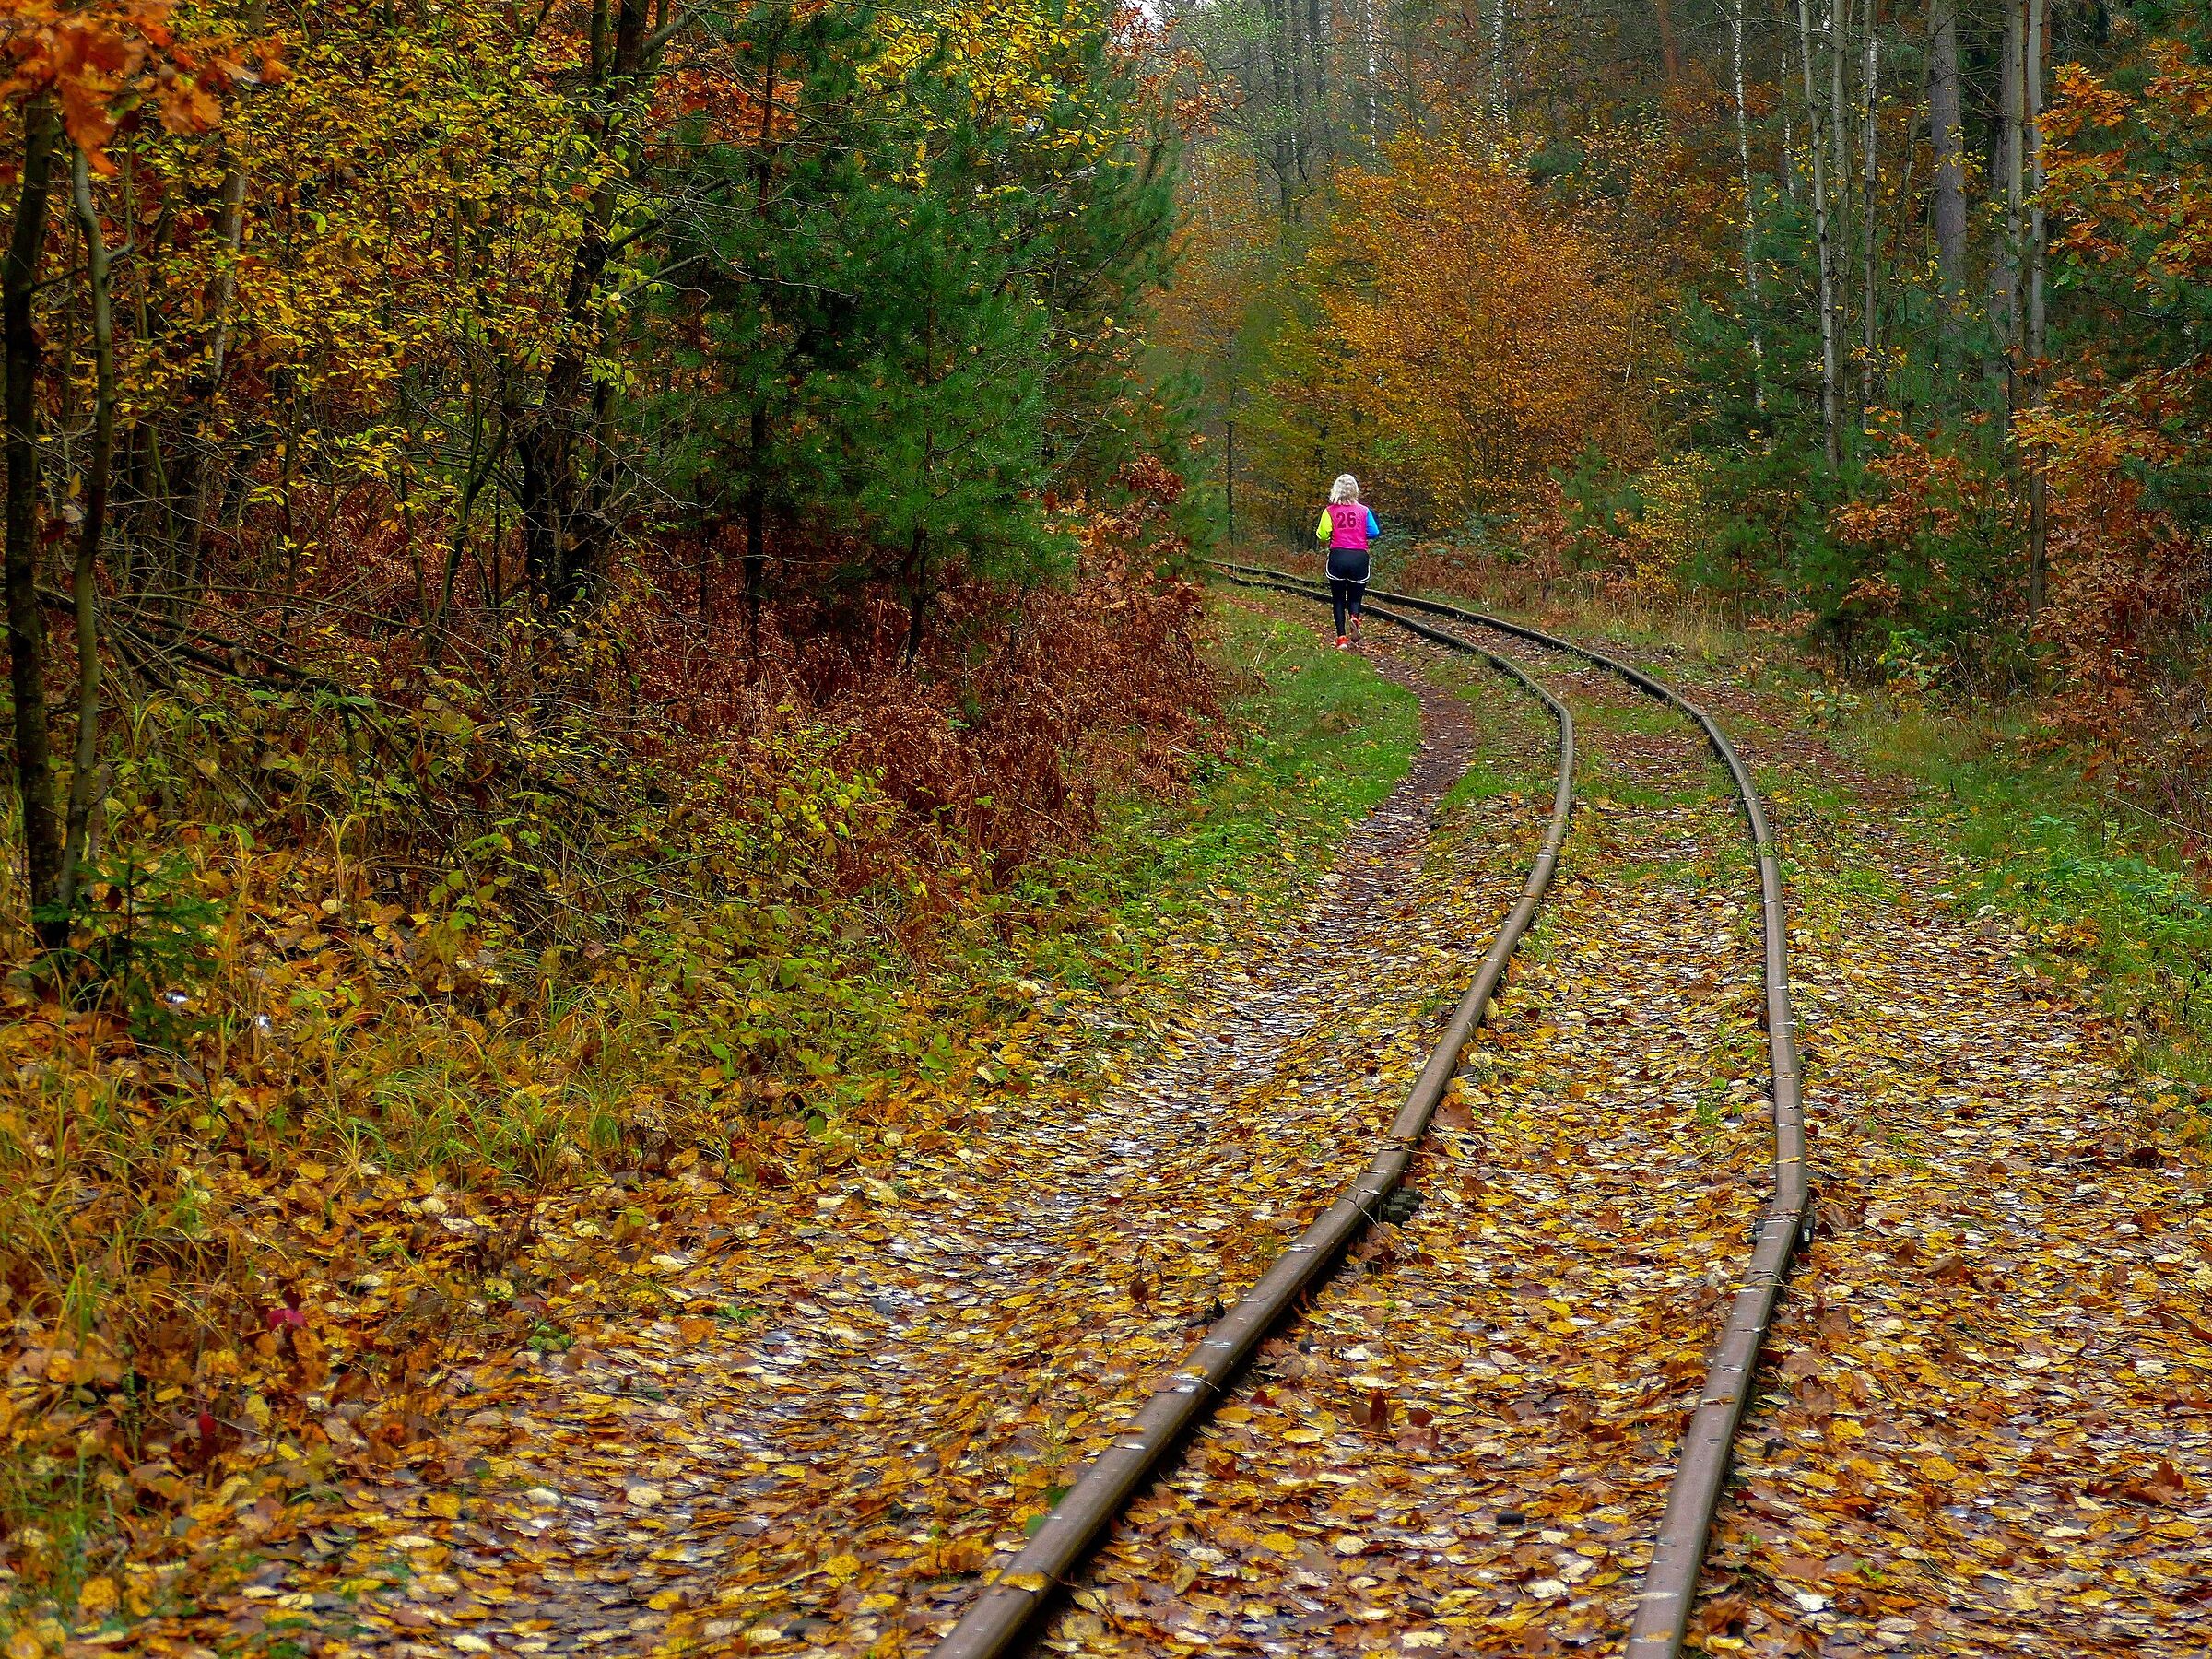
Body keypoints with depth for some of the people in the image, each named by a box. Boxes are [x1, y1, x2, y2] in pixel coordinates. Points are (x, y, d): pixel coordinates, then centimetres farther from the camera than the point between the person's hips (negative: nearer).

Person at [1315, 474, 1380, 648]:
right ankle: (1354, 617, -20)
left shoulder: (1330, 511, -1)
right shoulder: (1364, 511, 2)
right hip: (1359, 557, 1)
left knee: (1338, 599, 10)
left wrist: (1325, 542, 14)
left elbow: (1322, 536, -8)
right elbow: (1374, 533, -2)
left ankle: (1342, 638, -1)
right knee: (1355, 597, 13)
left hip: (1338, 556, -1)